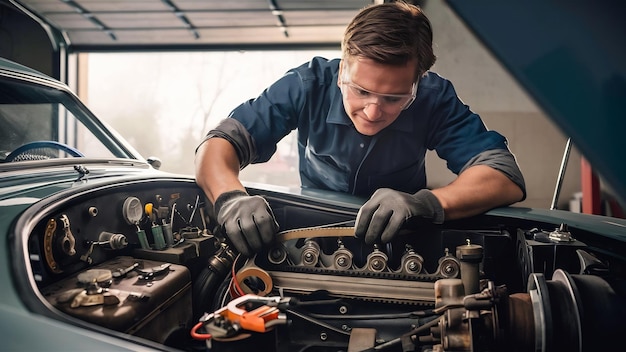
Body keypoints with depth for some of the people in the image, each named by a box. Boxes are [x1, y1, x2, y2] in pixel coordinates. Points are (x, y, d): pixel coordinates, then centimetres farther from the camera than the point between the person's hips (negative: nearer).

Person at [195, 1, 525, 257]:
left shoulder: (434, 98, -19)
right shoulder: (308, 85, -19)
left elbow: (507, 177, -24)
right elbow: (220, 143, -19)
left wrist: (427, 202, -42)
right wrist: (230, 197, -40)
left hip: (403, 243, 0)